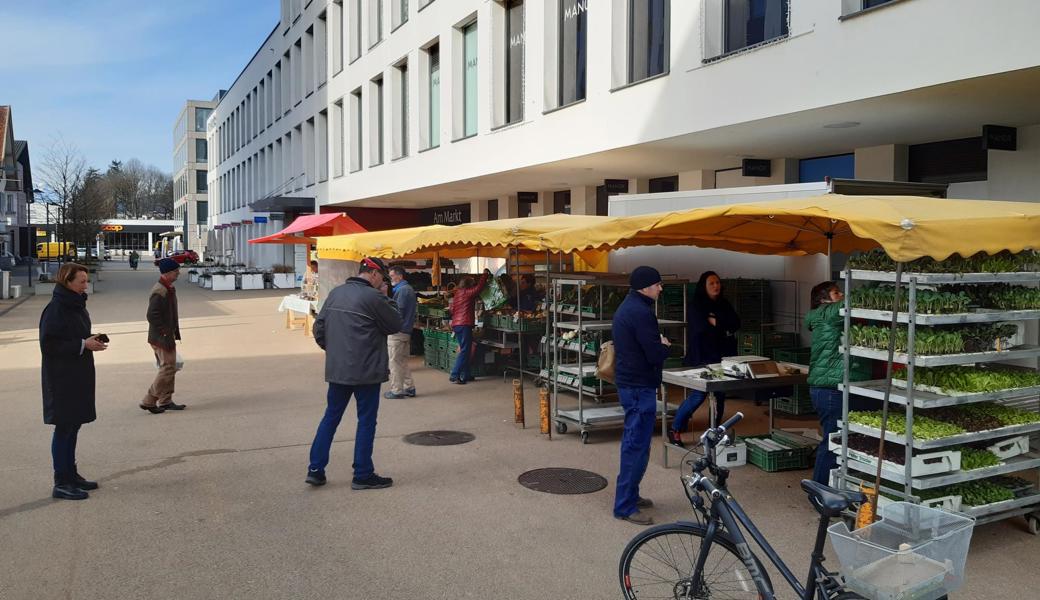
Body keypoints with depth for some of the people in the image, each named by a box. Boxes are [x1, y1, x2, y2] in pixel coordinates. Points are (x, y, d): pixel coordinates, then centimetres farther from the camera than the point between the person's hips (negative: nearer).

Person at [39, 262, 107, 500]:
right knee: (64, 427, -3)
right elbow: (48, 344, -18)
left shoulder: (76, 305, 11)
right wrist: (83, 344, -20)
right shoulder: (55, 309, -16)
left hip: (79, 376, 9)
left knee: (73, 426, 14)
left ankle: (71, 474, 24)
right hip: (61, 378, -9)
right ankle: (61, 483, 4)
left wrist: (92, 340, 2)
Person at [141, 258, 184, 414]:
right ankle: (148, 401, 2)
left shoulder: (169, 289, 12)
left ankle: (166, 401, 24)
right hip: (162, 338, -10)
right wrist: (165, 335, -22)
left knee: (170, 368, 15)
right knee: (168, 368, -6)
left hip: (168, 336, 10)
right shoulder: (159, 292, -20)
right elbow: (152, 316, -25)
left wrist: (174, 334, 19)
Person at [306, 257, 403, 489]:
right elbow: (396, 324, -6)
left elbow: (319, 327, 11)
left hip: (336, 369, 7)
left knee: (331, 417, 16)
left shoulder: (336, 293, 8)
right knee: (366, 421, 4)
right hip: (366, 371, -7)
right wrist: (385, 297, 0)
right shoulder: (372, 297, -15)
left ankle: (315, 469, 17)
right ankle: (363, 475, 10)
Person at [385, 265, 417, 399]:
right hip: (407, 331, 10)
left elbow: (398, 311, -19)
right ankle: (409, 388, 17)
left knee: (395, 362, -3)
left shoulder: (402, 290, -14)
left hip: (397, 331, -10)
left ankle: (396, 391, 0)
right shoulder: (409, 289, 17)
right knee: (404, 361, 15)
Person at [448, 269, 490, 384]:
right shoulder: (467, 293, -6)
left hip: (456, 324, 9)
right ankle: (454, 375, -14)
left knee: (464, 350, 15)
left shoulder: (457, 294, 18)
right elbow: (479, 287, -11)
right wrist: (485, 274, 0)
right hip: (465, 325, -9)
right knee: (464, 351, -8)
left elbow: (452, 310, 23)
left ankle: (465, 375, 17)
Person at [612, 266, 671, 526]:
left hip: (628, 382, 11)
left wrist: (658, 344, 3)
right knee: (637, 445, -6)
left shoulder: (626, 308, 14)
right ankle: (625, 506, -2)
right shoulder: (641, 312, -19)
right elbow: (656, 355, -21)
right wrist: (665, 346, -1)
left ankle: (630, 495, 28)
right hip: (640, 386, -11)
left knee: (633, 442, 18)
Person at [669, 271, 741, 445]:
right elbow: (701, 326, -17)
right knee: (698, 395, -9)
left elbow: (736, 323, 1)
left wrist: (714, 321, -8)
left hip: (722, 356, 6)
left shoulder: (724, 304, 14)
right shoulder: (695, 305, -3)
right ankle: (675, 429, 6)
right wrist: (724, 325, -5)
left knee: (720, 395, 5)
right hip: (702, 357, -6)